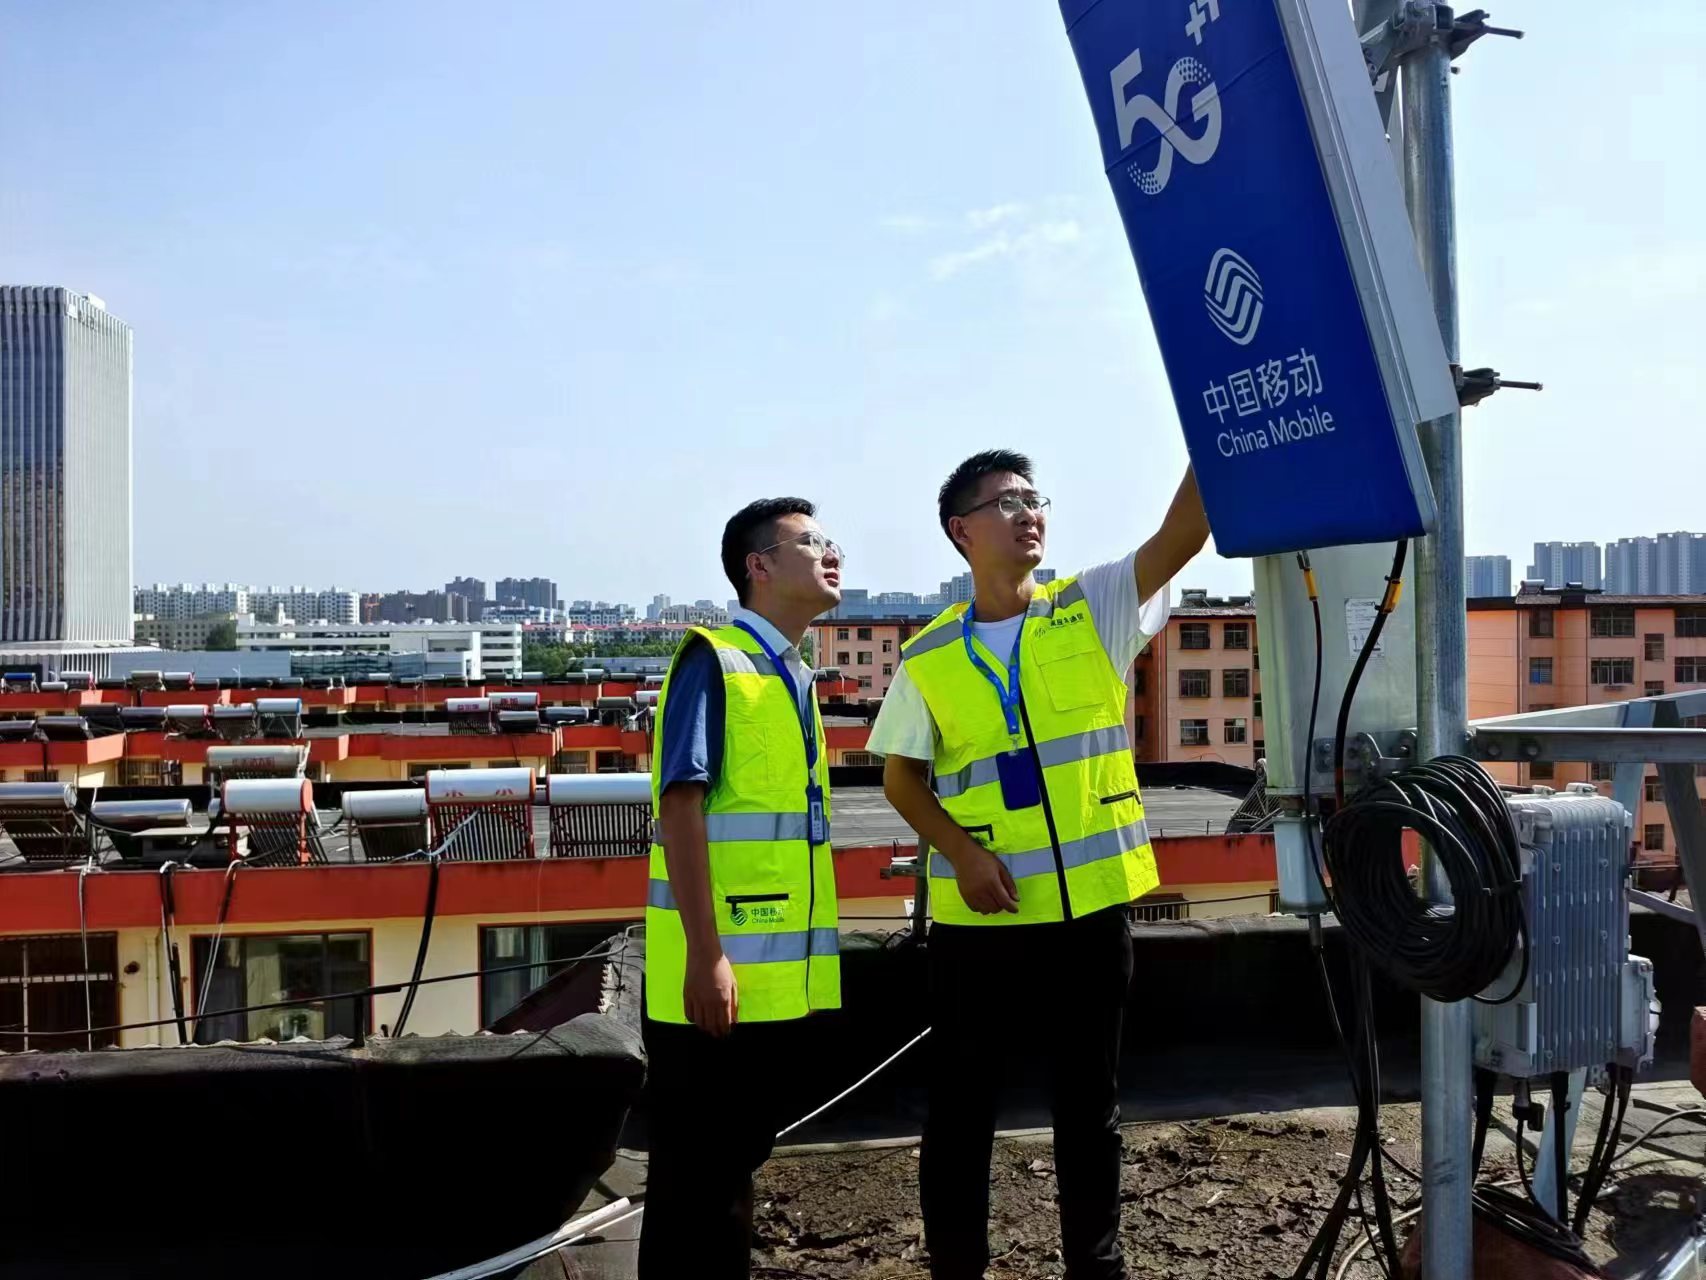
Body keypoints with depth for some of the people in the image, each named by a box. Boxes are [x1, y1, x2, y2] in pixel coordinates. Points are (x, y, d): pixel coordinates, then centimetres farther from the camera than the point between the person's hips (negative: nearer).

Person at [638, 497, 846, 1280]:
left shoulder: (796, 678, 14)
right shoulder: (712, 660, -10)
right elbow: (680, 804, -17)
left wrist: (811, 953, 18)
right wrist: (704, 952, -22)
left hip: (778, 966, 8)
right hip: (718, 966, -8)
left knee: (741, 1151, 18)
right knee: (693, 1164, 4)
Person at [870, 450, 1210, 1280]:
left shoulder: (1094, 610, 1)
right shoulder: (927, 658, 0)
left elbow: (1182, 533, -12)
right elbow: (901, 777, 5)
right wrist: (960, 852, -11)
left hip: (1092, 905, 1)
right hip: (978, 918, 0)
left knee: (1090, 1104, 15)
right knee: (960, 1108, 11)